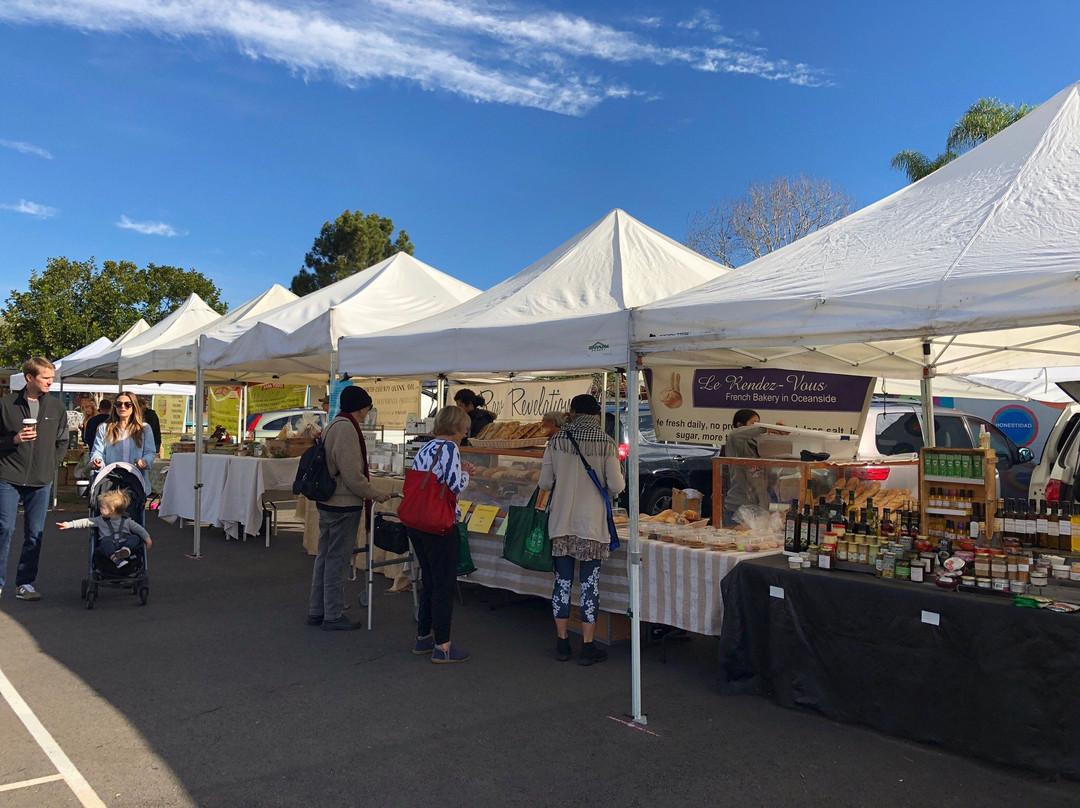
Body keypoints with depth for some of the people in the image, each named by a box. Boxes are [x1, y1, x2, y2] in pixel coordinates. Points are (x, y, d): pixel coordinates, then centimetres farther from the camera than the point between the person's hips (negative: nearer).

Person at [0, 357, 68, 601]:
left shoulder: (56, 407, 6)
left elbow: (62, 441, 14)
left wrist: (51, 466, 6)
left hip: (41, 481, 3)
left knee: (35, 534, 6)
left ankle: (25, 583, 15)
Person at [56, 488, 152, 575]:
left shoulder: (126, 521, 7)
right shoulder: (100, 520, 13)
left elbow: (138, 528, 9)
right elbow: (86, 522, 12)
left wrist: (147, 539, 0)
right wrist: (68, 525, 6)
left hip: (125, 543, 0)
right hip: (109, 548, 0)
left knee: (135, 538, -24)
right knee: (106, 542, -33)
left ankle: (126, 550, -50)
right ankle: (116, 560, -51)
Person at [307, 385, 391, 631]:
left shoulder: (333, 425, 13)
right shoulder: (347, 428, -20)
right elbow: (353, 475, -23)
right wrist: (376, 495, -12)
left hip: (327, 502, 10)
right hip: (344, 505, -10)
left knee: (324, 556, 16)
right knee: (337, 560, 0)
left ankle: (316, 611, 26)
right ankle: (333, 616, 9)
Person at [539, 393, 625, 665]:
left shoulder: (557, 440, -1)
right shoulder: (606, 443, -7)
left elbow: (544, 483, 1)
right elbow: (616, 487, -7)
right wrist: (619, 480, 15)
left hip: (561, 523, 2)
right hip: (591, 523, -2)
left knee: (562, 581, 11)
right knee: (590, 584, 5)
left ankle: (562, 643, 19)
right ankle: (588, 648, 12)